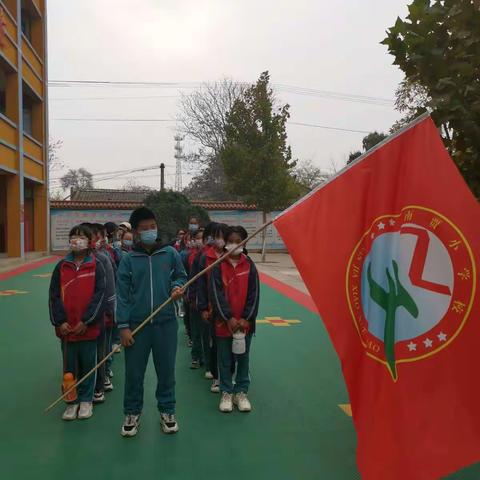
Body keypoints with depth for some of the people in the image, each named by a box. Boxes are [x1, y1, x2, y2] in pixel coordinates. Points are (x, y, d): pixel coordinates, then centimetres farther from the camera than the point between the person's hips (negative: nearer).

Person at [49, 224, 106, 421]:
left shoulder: (96, 266, -4)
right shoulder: (61, 266, 4)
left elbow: (100, 294, -8)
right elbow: (54, 295, 2)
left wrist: (86, 321, -13)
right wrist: (59, 321, -7)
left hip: (88, 328, -2)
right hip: (66, 328, 2)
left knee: (88, 364, 10)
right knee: (69, 366, 12)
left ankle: (86, 400, 25)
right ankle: (72, 401, 26)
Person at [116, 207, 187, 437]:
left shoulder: (170, 253, 0)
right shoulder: (128, 260, -2)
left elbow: (181, 276, 12)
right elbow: (122, 295, -2)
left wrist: (178, 286, -11)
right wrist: (123, 326, -6)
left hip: (166, 323, 1)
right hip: (137, 324, 0)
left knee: (166, 370, 12)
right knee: (133, 372, 9)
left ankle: (167, 411, 31)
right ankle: (132, 413, 29)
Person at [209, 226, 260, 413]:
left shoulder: (249, 265, 0)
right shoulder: (219, 266, -4)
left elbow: (254, 294, -2)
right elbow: (217, 294, -8)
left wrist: (247, 318, -9)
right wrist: (228, 318, -15)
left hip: (245, 322, 1)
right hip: (224, 322, -1)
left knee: (243, 358, 12)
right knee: (225, 359, 10)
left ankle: (241, 392, 27)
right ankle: (226, 393, 25)